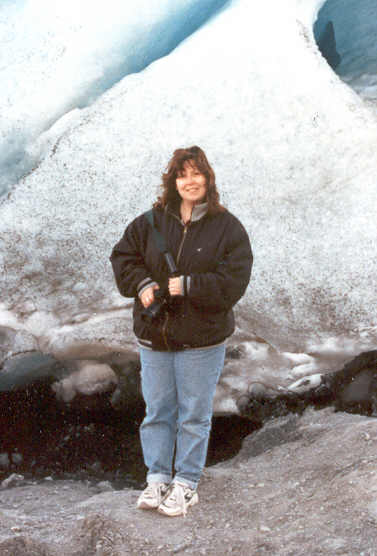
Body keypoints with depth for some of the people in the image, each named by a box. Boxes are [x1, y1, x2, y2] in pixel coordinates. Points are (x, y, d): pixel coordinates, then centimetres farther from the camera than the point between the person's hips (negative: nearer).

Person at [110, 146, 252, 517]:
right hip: (154, 334, 3)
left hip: (202, 337, -3)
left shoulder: (227, 227, -4)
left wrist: (188, 286, -18)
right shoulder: (151, 222, 4)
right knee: (157, 411, 12)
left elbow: (234, 280, -10)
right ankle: (157, 478, 25)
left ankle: (186, 485, 19)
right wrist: (143, 284, -8)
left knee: (194, 415, 6)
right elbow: (123, 255, 10)